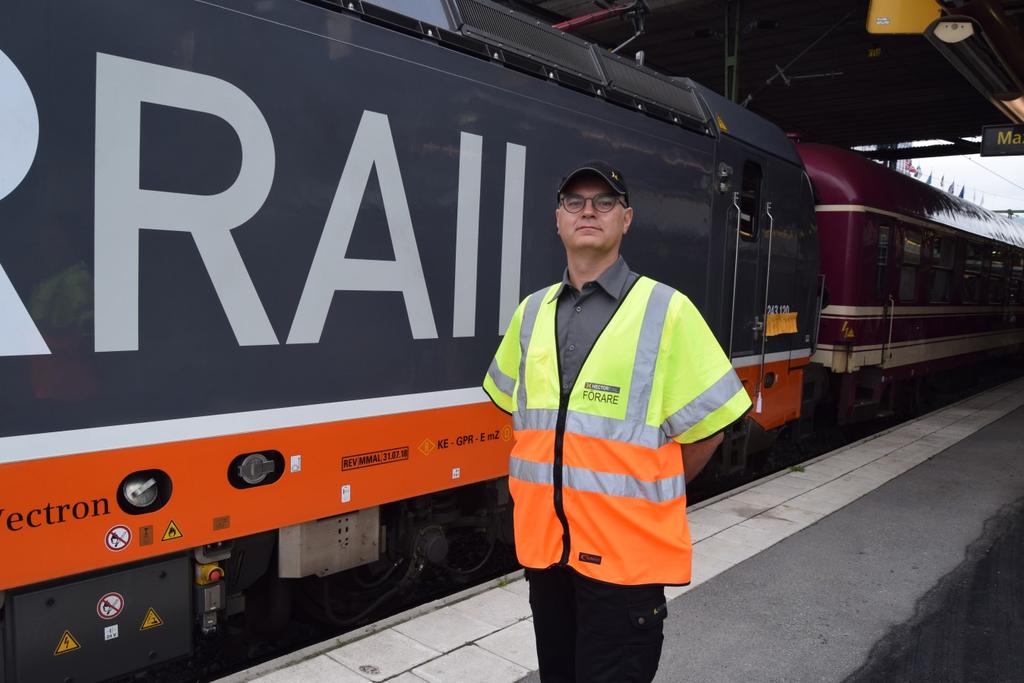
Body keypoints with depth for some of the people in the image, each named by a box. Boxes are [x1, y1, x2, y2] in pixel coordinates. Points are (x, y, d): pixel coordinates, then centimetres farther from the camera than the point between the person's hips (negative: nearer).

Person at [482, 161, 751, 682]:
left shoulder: (666, 310, -10)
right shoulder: (531, 311, 6)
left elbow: (705, 427, -6)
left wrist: (652, 498, 2)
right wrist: (558, 480, 11)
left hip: (626, 550, -5)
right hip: (544, 541, 5)